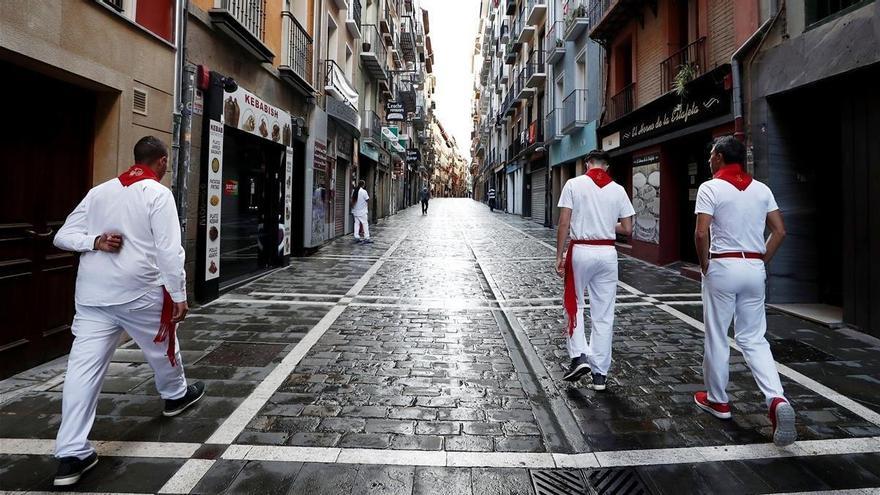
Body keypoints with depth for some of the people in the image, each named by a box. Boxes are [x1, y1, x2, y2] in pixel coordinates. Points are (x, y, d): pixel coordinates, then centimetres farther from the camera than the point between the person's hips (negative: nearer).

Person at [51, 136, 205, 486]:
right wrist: (179, 295, -9)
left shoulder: (98, 192, 11)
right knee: (162, 345, 20)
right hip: (139, 291, -4)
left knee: (83, 366, 1)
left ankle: (71, 454, 1)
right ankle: (176, 395, 44)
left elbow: (62, 237, 10)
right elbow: (169, 250, -14)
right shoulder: (158, 193, -7)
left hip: (93, 294, 5)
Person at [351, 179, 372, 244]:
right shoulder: (364, 191, -13)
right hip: (362, 212, -6)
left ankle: (357, 237, 8)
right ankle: (367, 238, -3)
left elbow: (352, 199, 9)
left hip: (355, 211, 6)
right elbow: (367, 199, -9)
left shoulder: (354, 191, 5)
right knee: (365, 224, -1)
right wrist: (368, 196, 8)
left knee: (357, 223, 9)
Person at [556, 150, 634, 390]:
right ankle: (600, 373, 15)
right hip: (607, 253, 3)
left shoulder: (574, 184, -3)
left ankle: (579, 357, 3)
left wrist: (559, 256, -3)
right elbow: (627, 229, 5)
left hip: (580, 251, -2)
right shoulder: (618, 189, 4)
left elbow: (564, 224, -8)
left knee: (574, 305, 16)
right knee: (604, 314, 8)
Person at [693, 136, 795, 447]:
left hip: (723, 267, -5)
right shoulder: (762, 189, 10)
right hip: (754, 268, 5)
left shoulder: (711, 188, -7)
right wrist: (763, 261, 14)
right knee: (754, 339, 13)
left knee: (716, 338, 8)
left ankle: (717, 400, 21)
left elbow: (702, 233, -16)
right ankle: (777, 399, -4)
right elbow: (779, 231, 8)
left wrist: (704, 265, -3)